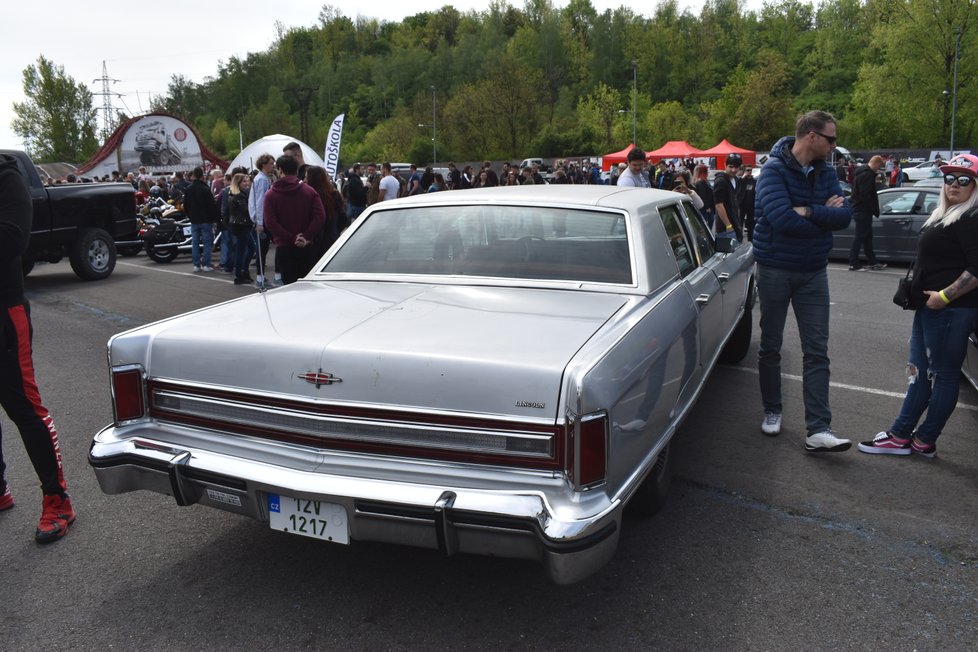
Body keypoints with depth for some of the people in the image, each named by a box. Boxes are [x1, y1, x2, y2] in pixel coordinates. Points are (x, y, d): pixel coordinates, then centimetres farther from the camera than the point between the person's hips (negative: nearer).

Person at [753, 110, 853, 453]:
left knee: (817, 351, -1)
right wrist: (824, 215, -12)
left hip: (813, 271, 5)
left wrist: (808, 212, -21)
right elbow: (783, 219, -26)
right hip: (775, 269, -4)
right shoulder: (774, 170, -12)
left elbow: (844, 215, -7)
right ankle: (772, 412, 27)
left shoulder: (826, 173, 5)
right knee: (770, 345, 9)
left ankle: (818, 430, 0)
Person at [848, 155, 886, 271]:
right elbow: (865, 195, -24)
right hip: (863, 210, -11)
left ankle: (872, 262, 21)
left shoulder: (860, 172, 15)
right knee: (860, 237, -5)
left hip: (858, 209, 11)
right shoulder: (868, 175, -17)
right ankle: (853, 264, -1)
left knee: (867, 236, 14)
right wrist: (874, 209, -17)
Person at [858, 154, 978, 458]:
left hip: (951, 309, -10)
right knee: (920, 372, 11)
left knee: (942, 374, 1)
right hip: (930, 307, 10)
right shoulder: (943, 214, 17)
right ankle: (900, 435, 17)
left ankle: (924, 441, 10)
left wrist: (944, 296, -21)